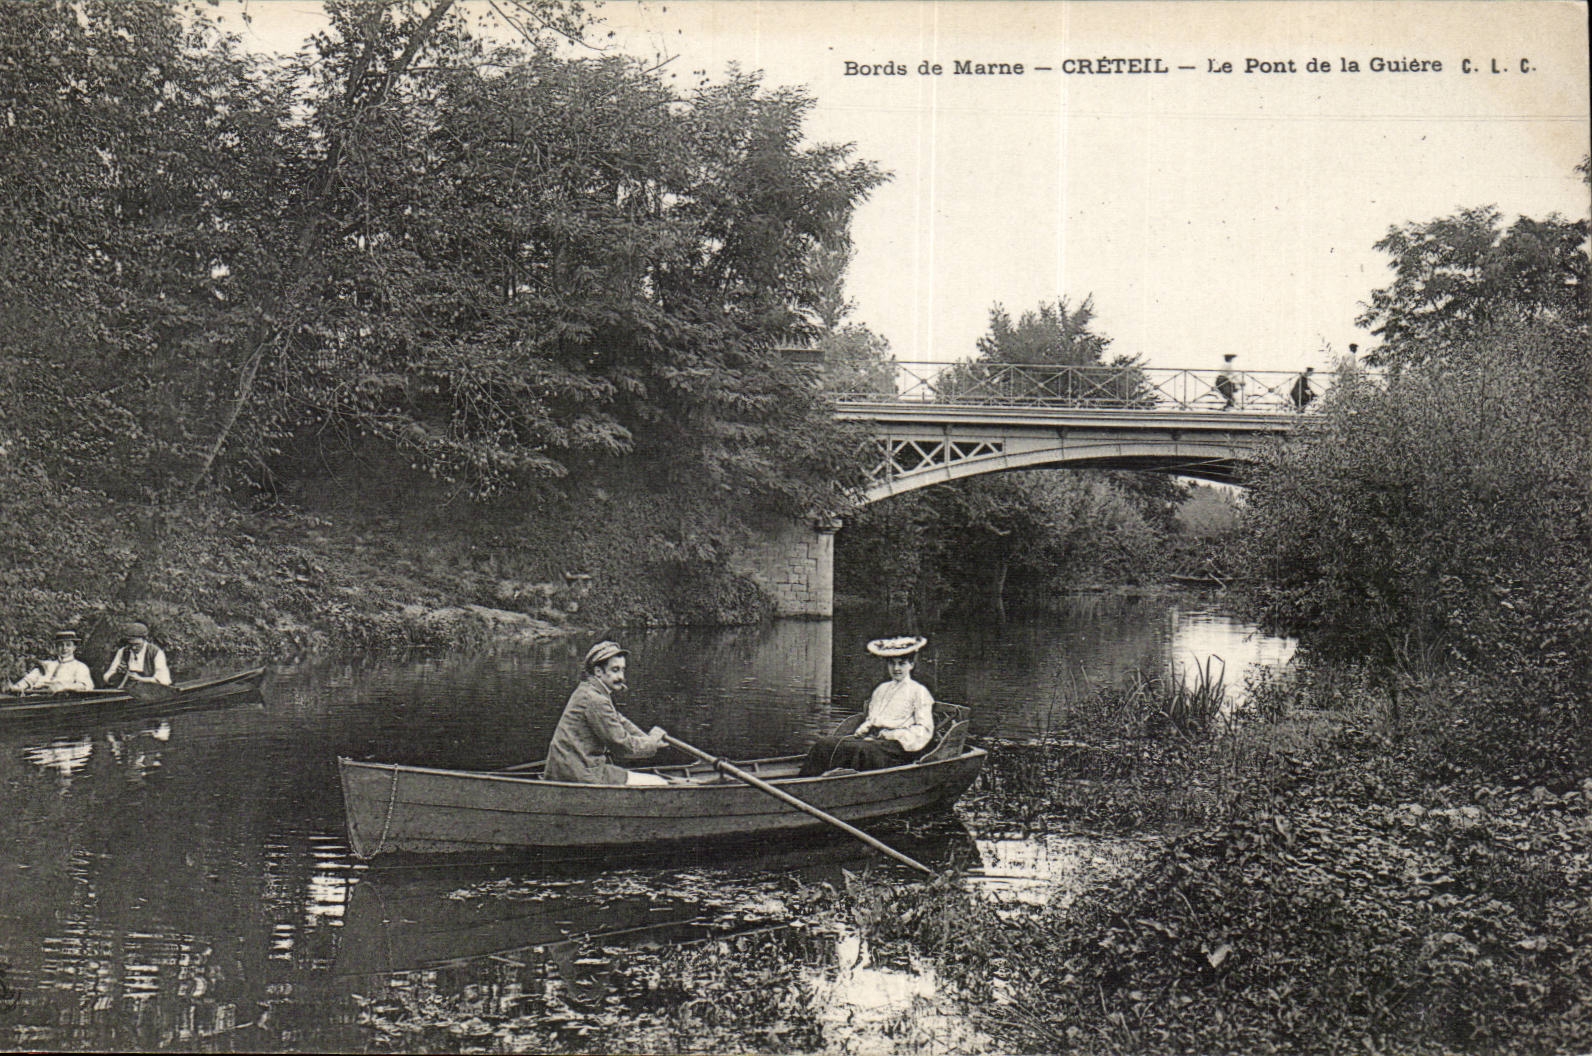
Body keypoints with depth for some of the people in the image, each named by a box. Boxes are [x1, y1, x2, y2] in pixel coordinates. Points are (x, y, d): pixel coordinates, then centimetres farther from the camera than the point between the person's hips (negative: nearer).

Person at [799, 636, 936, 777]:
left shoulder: (918, 692, 5)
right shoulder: (881, 689, 27)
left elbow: (924, 730, -2)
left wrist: (892, 735, -11)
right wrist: (862, 730, 5)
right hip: (872, 739, 7)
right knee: (823, 744, -18)